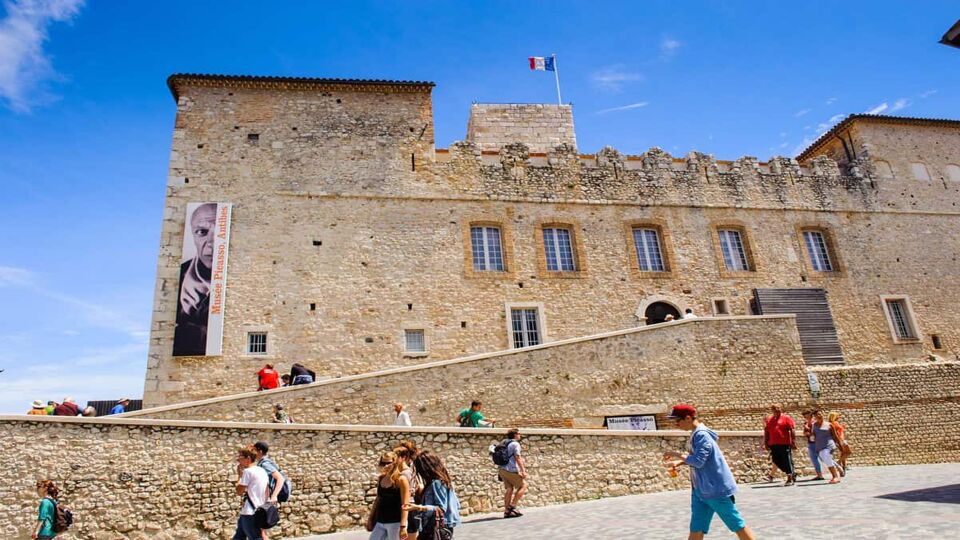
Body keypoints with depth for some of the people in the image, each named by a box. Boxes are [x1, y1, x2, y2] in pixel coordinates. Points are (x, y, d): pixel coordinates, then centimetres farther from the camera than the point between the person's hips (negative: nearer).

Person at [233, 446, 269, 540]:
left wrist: (239, 475, 0)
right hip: (259, 512, 9)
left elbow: (239, 491, -7)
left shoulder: (247, 471, -14)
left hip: (250, 513, -9)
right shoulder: (262, 471, 11)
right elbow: (266, 494, 13)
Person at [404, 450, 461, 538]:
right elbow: (456, 504, 14)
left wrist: (419, 508, -30)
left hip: (435, 529, -10)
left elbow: (441, 508, -21)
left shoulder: (436, 483, -17)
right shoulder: (443, 480, 10)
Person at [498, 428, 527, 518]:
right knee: (523, 485, 3)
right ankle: (512, 506, -2)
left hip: (502, 469, 8)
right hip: (511, 470, -8)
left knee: (509, 489, 9)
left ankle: (507, 511, 5)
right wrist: (523, 471, -16)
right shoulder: (515, 444, -8)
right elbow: (518, 458, -15)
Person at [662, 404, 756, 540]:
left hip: (717, 489, -9)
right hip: (700, 490, 9)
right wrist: (678, 462, 4)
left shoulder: (701, 435, -21)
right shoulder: (695, 434, 9)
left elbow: (698, 461, -27)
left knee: (737, 525, 6)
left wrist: (677, 454, -17)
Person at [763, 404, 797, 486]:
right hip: (773, 445, 6)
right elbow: (766, 432, 16)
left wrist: (793, 442, -11)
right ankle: (792, 474, 26)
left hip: (785, 444, -5)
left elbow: (792, 430, -5)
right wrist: (766, 443, 13)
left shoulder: (786, 418, 0)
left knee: (787, 461, -2)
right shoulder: (769, 419, 13)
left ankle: (790, 479, 9)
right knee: (776, 461, 8)